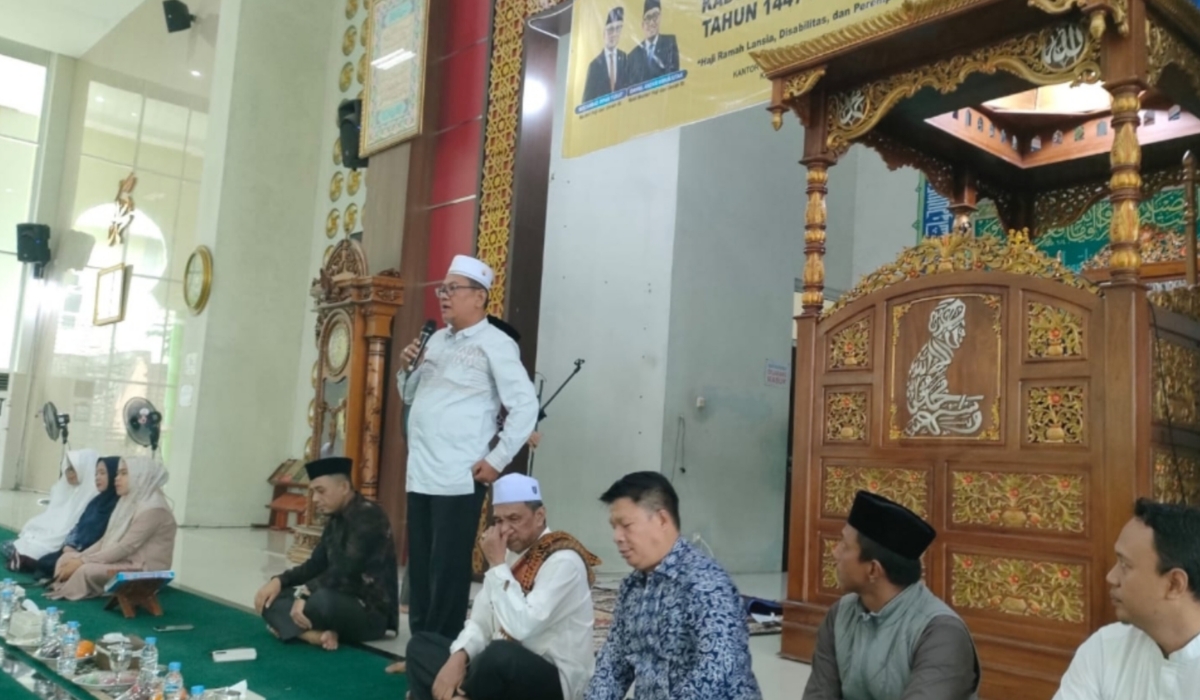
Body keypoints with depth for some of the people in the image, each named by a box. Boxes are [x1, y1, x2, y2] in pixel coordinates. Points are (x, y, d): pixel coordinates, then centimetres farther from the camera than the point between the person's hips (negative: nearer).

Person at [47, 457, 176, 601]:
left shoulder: (153, 509, -17)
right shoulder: (128, 502, 13)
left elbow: (125, 548, -21)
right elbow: (106, 540, 13)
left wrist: (83, 561, -18)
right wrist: (78, 558, -1)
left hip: (142, 571, -10)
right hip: (122, 561, 10)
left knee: (87, 570, -28)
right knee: (66, 559, 3)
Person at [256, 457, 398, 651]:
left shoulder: (368, 515, -16)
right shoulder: (335, 520, 12)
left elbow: (345, 571, -23)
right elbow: (315, 566, 14)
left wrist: (305, 593, -21)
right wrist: (279, 581, -1)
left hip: (372, 612, -10)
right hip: (341, 601, 10)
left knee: (322, 599, -40)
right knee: (272, 598, -2)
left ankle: (289, 627, -10)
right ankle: (316, 633, -22)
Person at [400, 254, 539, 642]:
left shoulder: (494, 344, -7)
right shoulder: (437, 340, 15)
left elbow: (525, 406, -13)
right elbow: (410, 395, 25)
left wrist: (497, 460, -13)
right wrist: (408, 367, 5)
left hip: (459, 478, -7)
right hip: (420, 473, 7)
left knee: (448, 569, -1)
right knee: (419, 565, 12)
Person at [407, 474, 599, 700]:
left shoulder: (563, 560, -17)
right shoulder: (509, 553, 9)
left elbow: (521, 627, -28)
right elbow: (481, 622, 7)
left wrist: (497, 565, -20)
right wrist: (457, 658, -13)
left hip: (554, 680, -8)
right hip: (504, 666, 9)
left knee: (500, 655, -38)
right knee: (421, 645, 5)